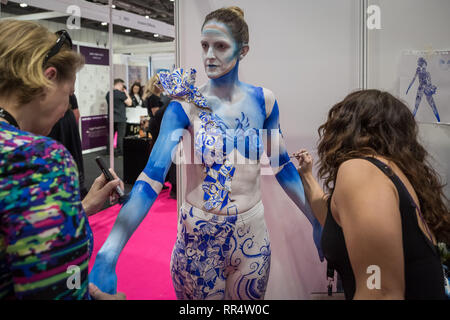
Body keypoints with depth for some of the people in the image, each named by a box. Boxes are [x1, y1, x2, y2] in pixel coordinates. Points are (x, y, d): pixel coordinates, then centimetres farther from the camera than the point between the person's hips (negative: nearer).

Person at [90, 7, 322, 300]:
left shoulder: (263, 100, -5)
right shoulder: (185, 106, -14)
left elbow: (281, 165, 5)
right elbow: (152, 176, -23)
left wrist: (316, 220, 5)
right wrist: (108, 253, -33)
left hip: (251, 233, 2)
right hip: (198, 235, -2)